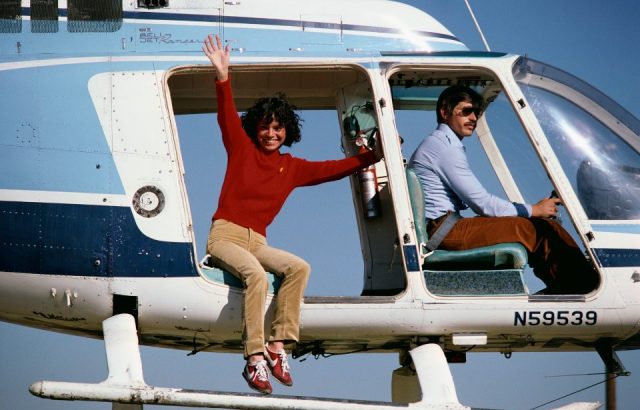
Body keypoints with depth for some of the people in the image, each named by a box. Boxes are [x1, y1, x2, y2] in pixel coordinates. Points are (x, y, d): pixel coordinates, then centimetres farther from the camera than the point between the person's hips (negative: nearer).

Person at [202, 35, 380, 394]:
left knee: (299, 267, -24)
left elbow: (334, 169, 19)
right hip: (225, 235, -5)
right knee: (256, 274, -35)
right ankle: (255, 359, -38)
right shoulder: (241, 148, 6)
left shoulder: (292, 167, 16)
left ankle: (276, 347, -26)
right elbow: (227, 116, -6)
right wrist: (223, 77, -20)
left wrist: (373, 156, 13)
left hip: (256, 242, 5)